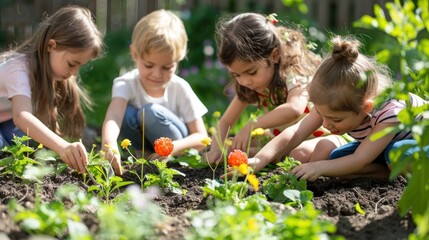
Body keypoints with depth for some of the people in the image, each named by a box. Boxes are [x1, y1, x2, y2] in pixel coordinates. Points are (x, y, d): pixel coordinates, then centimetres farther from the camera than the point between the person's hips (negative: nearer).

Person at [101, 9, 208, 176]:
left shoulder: (180, 88, -17)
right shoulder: (126, 84, -20)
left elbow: (202, 138, -15)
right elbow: (113, 116, -42)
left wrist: (174, 147, -38)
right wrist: (109, 144, -66)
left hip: (180, 151, -1)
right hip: (145, 147, 1)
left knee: (151, 112, -28)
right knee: (125, 113, -28)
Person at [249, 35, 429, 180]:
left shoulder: (391, 112, -41)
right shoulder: (330, 105, -22)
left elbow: (360, 160, -42)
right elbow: (296, 133, -29)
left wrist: (319, 167, -53)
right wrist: (258, 161, -43)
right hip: (377, 143, 7)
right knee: (335, 158, -18)